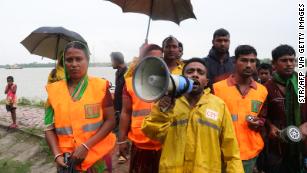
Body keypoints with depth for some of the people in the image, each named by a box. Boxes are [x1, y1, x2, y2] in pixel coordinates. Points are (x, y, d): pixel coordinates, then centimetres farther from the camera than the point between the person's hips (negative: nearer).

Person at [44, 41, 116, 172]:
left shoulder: (100, 86, -7)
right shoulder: (54, 90, -1)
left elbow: (110, 120, -8)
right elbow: (49, 127, 2)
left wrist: (86, 146, -16)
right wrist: (57, 154, -11)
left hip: (96, 157, -1)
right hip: (66, 160, 2)